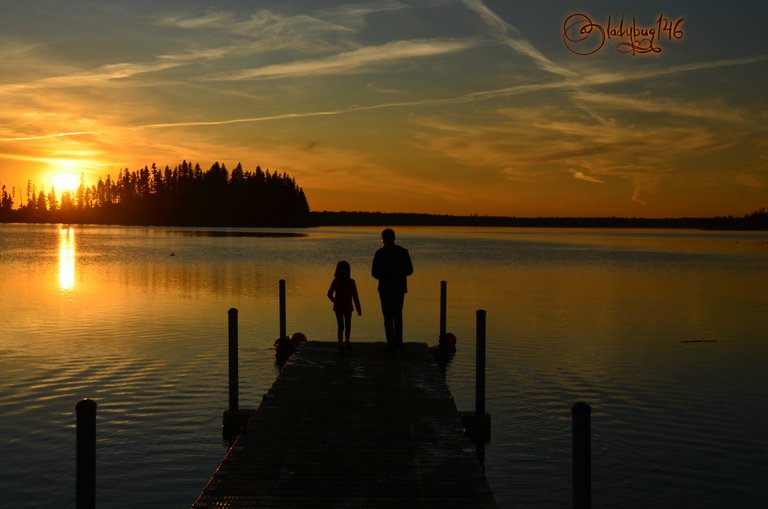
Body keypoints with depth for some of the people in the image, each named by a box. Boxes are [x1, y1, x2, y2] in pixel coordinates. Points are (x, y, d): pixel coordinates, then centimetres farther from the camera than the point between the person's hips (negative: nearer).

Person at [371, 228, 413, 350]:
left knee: (388, 317, 1)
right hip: (400, 288, 3)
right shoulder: (403, 252, 1)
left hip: (385, 288, -3)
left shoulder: (380, 253, -8)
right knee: (398, 315, 16)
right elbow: (409, 271, 3)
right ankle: (398, 343, 16)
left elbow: (374, 273, -7)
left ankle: (391, 344, -4)